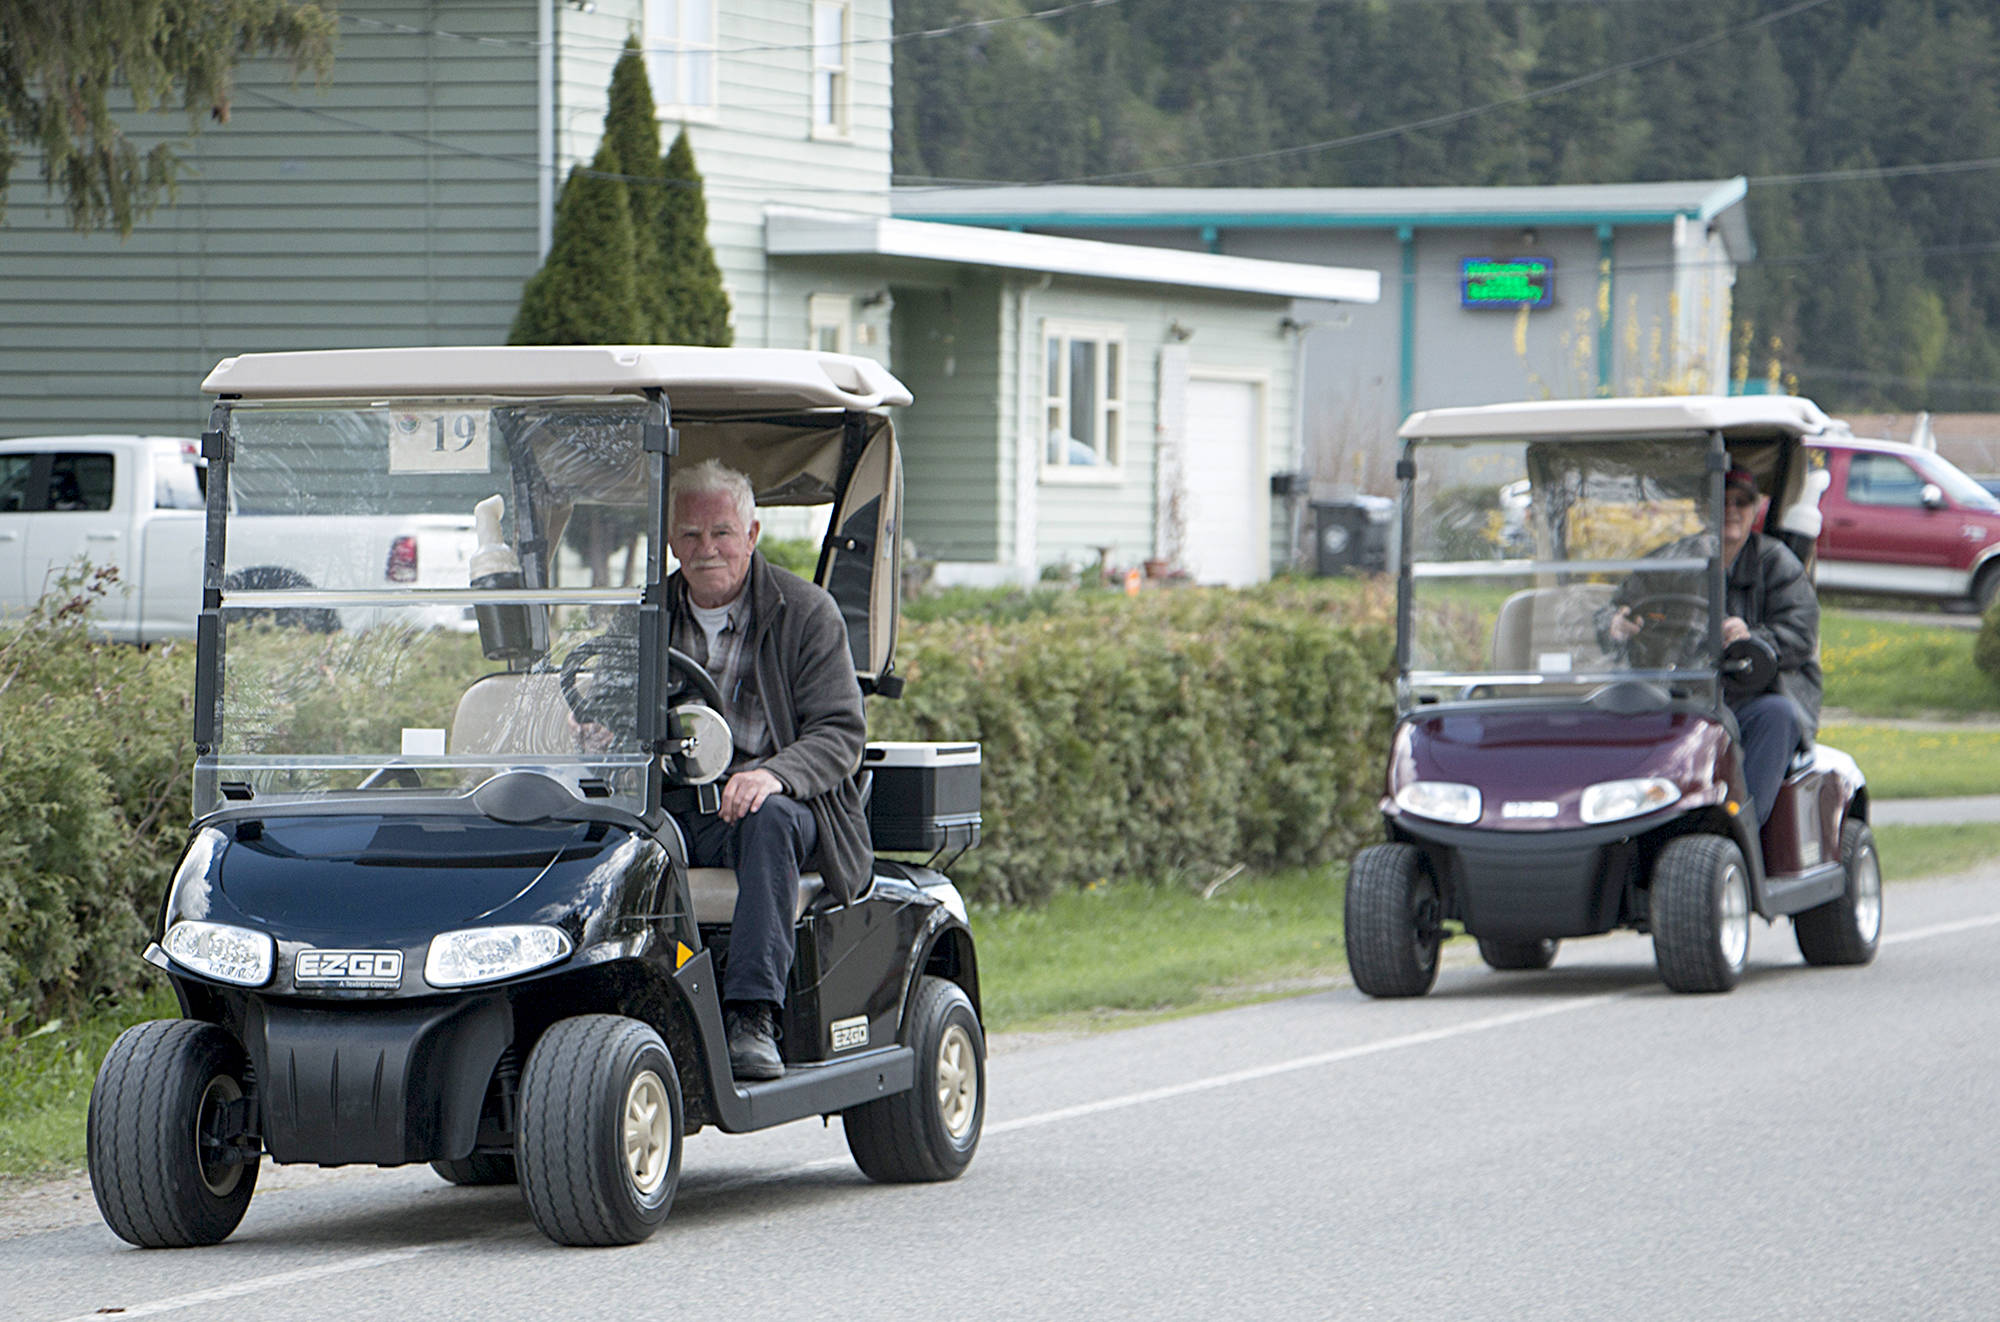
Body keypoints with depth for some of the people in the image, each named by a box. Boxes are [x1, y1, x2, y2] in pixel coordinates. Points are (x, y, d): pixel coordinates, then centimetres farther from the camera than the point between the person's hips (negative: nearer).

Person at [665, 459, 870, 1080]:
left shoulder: (806, 613, 3)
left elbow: (841, 733, -5)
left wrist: (775, 773, -26)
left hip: (761, 799, -2)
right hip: (671, 810, 3)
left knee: (769, 818, -39)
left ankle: (753, 1017, -41)